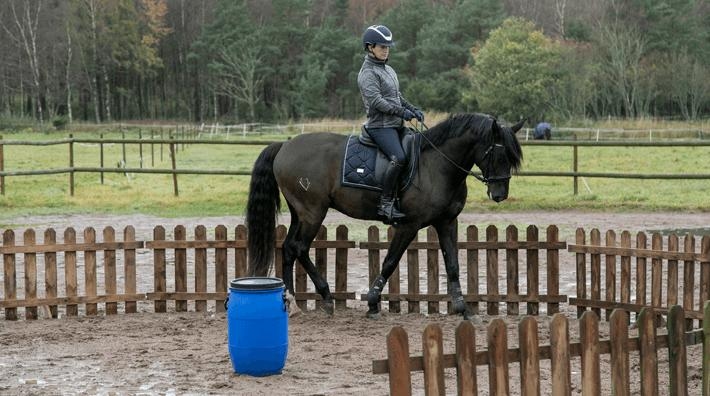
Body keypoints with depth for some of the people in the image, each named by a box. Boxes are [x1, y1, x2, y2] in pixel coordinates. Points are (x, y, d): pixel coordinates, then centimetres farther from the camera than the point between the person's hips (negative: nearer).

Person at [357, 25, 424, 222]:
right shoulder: (368, 73, -8)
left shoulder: (388, 70, 21)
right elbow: (376, 101, -19)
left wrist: (413, 110, 9)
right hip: (380, 126, -10)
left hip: (395, 125, 10)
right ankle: (385, 204, -25)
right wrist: (402, 112, -21)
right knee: (399, 158, -29)